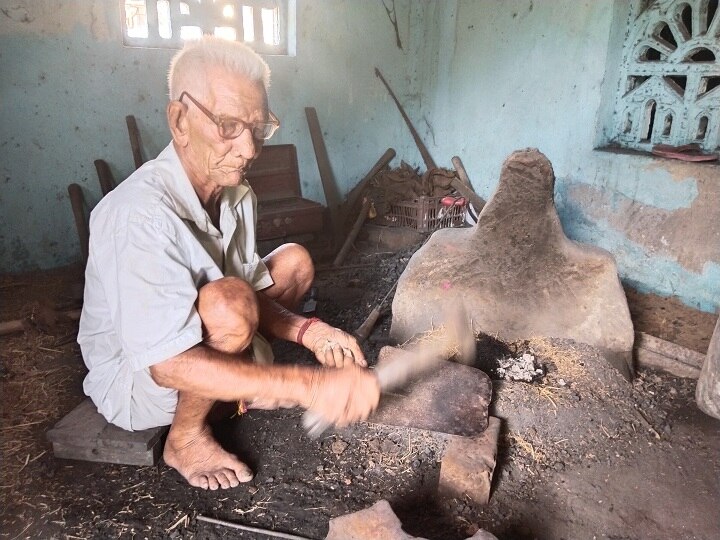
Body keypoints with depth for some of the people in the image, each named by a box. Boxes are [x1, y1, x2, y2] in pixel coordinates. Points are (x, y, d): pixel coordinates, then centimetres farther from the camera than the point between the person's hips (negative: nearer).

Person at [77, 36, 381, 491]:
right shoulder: (140, 214, -34)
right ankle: (186, 438, -9)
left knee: (295, 262, 4)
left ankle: (238, 385, 11)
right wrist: (308, 385, -45)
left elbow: (256, 295, -2)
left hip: (190, 339, 8)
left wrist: (309, 332, -23)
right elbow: (168, 365, -39)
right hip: (135, 378, -7)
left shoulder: (236, 193, -8)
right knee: (227, 302, -36)